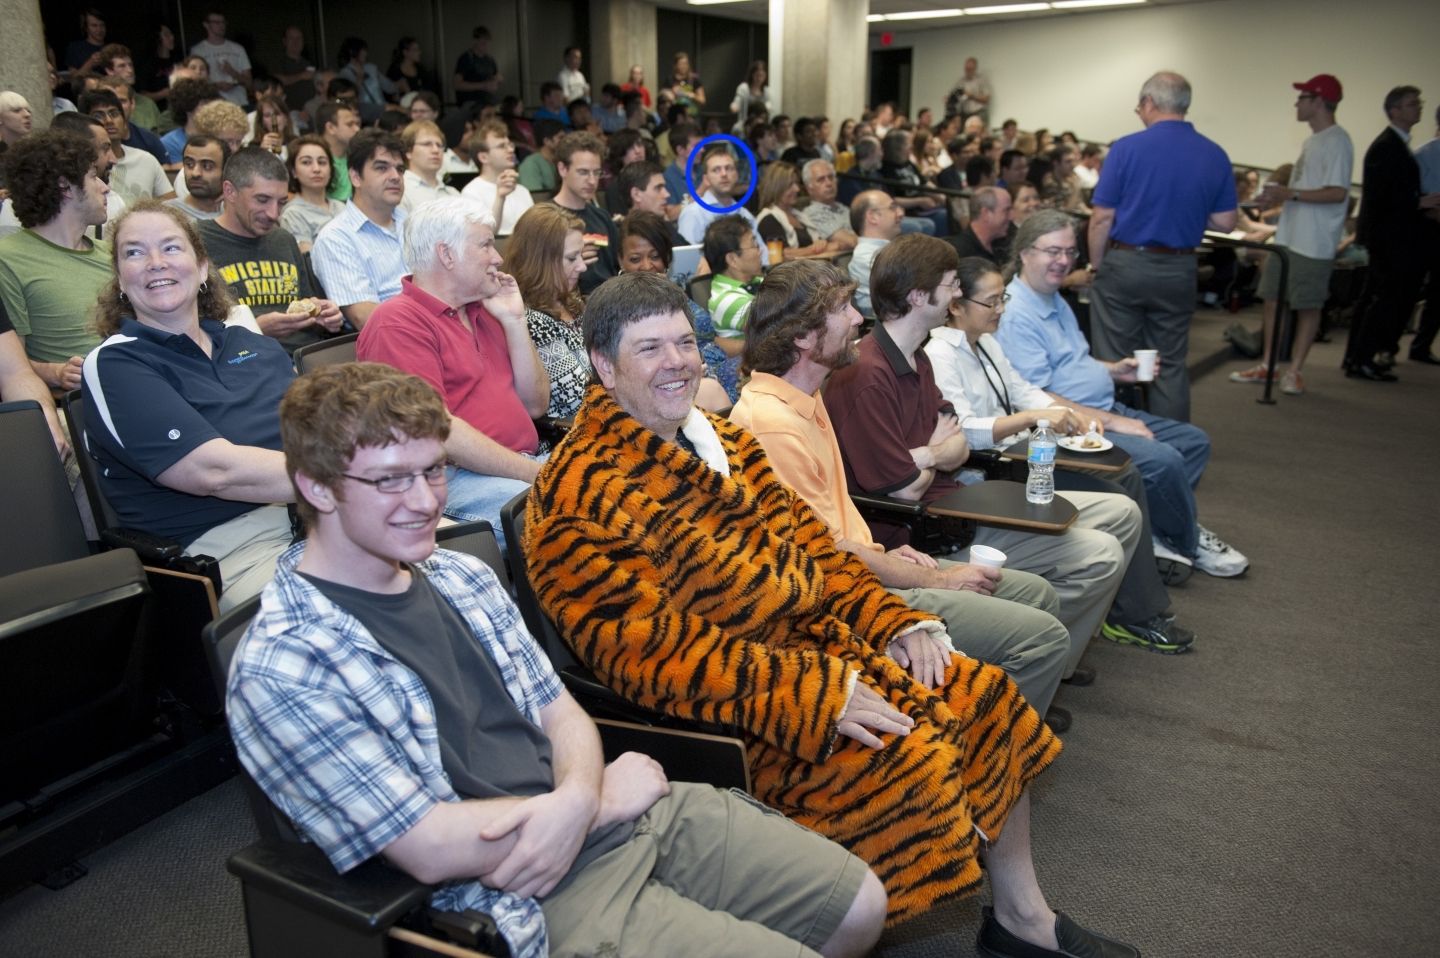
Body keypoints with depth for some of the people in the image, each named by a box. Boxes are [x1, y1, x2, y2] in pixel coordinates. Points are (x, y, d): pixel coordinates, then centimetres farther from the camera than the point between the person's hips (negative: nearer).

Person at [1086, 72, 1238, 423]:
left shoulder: (1126, 148, -9)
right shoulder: (1215, 156, 2)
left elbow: (1102, 217, -10)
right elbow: (1225, 222, 4)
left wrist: (1096, 265, 2)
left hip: (1124, 265, -3)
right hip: (1178, 271, 3)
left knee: (1114, 364, 7)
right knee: (1171, 366, 12)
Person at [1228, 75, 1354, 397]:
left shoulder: (1337, 142, -13)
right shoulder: (1312, 140, 16)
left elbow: (1337, 193, -21)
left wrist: (1291, 193, -20)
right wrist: (1277, 196, 8)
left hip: (1314, 243, -10)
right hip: (1287, 236, 10)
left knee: (1308, 307, 0)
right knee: (1273, 298, 12)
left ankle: (1293, 371, 7)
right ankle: (1267, 365, 21)